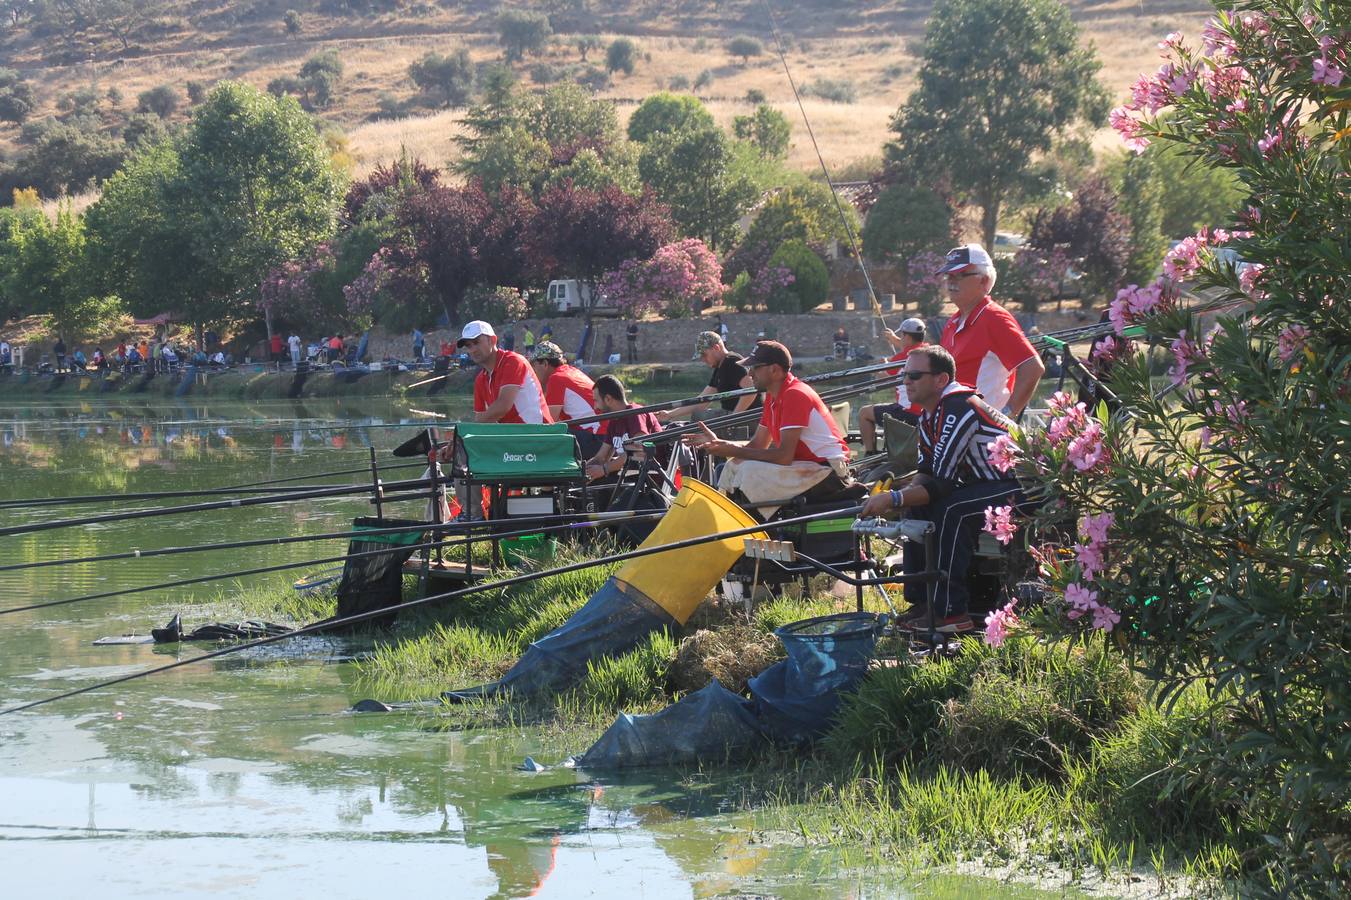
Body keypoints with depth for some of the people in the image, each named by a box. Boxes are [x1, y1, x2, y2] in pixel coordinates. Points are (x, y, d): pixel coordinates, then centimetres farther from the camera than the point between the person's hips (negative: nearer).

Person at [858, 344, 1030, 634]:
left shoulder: (958, 410, -25)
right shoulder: (929, 417, 7)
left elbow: (942, 483, -27)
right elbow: (927, 474, 9)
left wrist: (894, 499, -24)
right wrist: (895, 497, -9)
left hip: (1021, 487, -10)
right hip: (986, 484, 10)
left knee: (951, 509, -29)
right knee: (919, 507, 0)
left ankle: (951, 612, -25)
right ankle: (921, 600, 3)